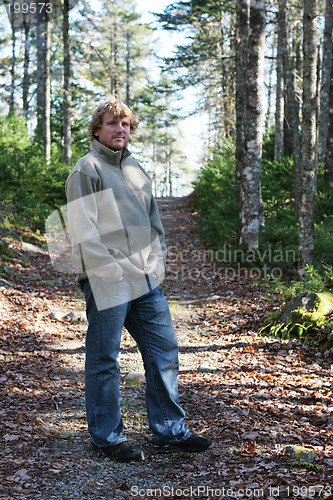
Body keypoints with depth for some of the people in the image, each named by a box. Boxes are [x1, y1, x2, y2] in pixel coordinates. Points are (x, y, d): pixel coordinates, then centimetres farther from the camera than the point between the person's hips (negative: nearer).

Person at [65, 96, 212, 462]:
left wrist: (157, 263, 11)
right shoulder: (87, 170, -5)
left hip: (146, 281, 8)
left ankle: (169, 432, 21)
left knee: (164, 351, 10)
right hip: (106, 284, -8)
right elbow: (83, 233, -12)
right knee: (103, 361, 2)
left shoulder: (136, 170, 19)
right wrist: (115, 271, -15)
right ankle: (107, 437, 16)